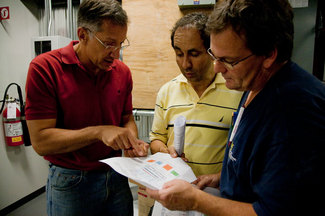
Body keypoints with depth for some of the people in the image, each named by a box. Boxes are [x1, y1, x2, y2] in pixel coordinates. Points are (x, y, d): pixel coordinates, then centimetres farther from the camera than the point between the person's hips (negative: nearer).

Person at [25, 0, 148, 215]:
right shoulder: (45, 68, -16)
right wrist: (99, 132, -26)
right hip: (70, 182, -4)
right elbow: (40, 141, -18)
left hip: (117, 176, 4)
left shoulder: (122, 71, -2)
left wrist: (132, 143, -11)